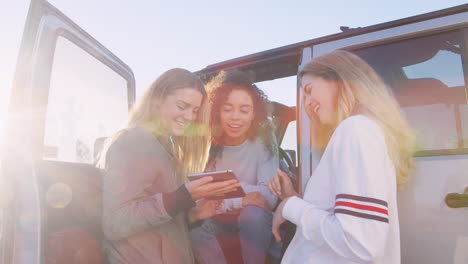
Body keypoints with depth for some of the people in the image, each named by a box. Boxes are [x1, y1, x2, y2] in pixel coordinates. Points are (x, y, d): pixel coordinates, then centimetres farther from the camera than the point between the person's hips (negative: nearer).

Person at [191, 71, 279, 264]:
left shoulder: (263, 141, -15)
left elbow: (269, 197, -22)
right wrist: (240, 200, -30)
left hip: (254, 220, 0)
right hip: (217, 219, 1)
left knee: (254, 213, -34)